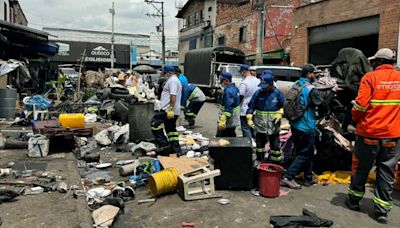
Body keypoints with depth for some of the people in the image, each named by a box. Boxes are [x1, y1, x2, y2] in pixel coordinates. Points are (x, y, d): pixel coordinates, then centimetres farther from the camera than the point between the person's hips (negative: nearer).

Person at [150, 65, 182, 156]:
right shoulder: (175, 80, 23)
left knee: (155, 122, -9)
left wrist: (170, 109, -28)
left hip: (168, 110, -11)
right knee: (171, 128, 14)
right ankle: (176, 149, 17)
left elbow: (173, 95, -23)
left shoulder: (172, 80, -11)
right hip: (174, 111, 11)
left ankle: (163, 144, -10)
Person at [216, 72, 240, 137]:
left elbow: (228, 108, -27)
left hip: (228, 122, -10)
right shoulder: (235, 88, 11)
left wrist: (223, 120, -29)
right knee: (232, 137, 17)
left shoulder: (228, 91, -21)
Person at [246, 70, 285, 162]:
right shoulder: (258, 93, -2)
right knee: (260, 145, 14)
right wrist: (249, 119, -6)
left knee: (275, 145, 9)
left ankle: (275, 164, 22)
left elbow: (283, 106, 4)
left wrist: (280, 114, -14)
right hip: (260, 125, 1)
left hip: (273, 126, -1)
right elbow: (251, 106, 1)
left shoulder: (278, 93, -5)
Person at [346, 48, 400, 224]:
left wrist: (355, 118, 4)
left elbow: (361, 104, -14)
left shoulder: (370, 77, -9)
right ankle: (382, 210, 14)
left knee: (362, 168, 13)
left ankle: (354, 199, 28)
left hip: (369, 132, -3)